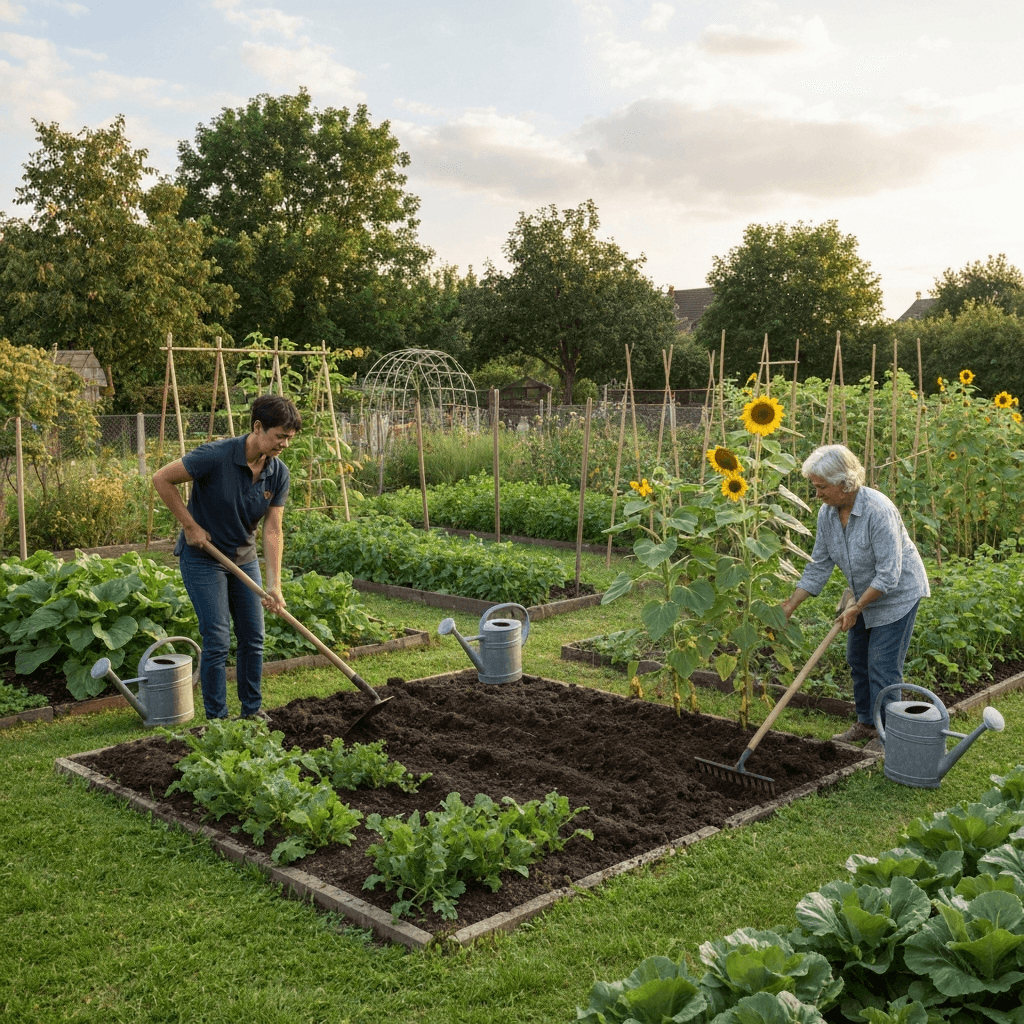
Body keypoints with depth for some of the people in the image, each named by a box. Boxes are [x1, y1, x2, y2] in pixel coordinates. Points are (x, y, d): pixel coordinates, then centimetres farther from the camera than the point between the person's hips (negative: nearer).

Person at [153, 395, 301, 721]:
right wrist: (190, 526, -16)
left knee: (253, 637, 8)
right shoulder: (216, 456, -26)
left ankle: (252, 710, 23)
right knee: (218, 641, -7)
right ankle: (216, 719, 6)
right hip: (203, 557, -6)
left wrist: (274, 585, -17)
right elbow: (162, 479, -18)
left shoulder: (278, 473, -9)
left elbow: (273, 529, -10)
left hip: (244, 558, 6)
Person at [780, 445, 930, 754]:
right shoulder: (827, 513, -9)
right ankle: (866, 723, 30)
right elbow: (819, 566, -1)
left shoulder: (878, 511, -32)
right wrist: (790, 605, -6)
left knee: (882, 664, -5)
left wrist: (856, 607, -24)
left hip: (898, 593, -8)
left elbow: (888, 574, -30)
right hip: (865, 594, 8)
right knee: (857, 659, 14)